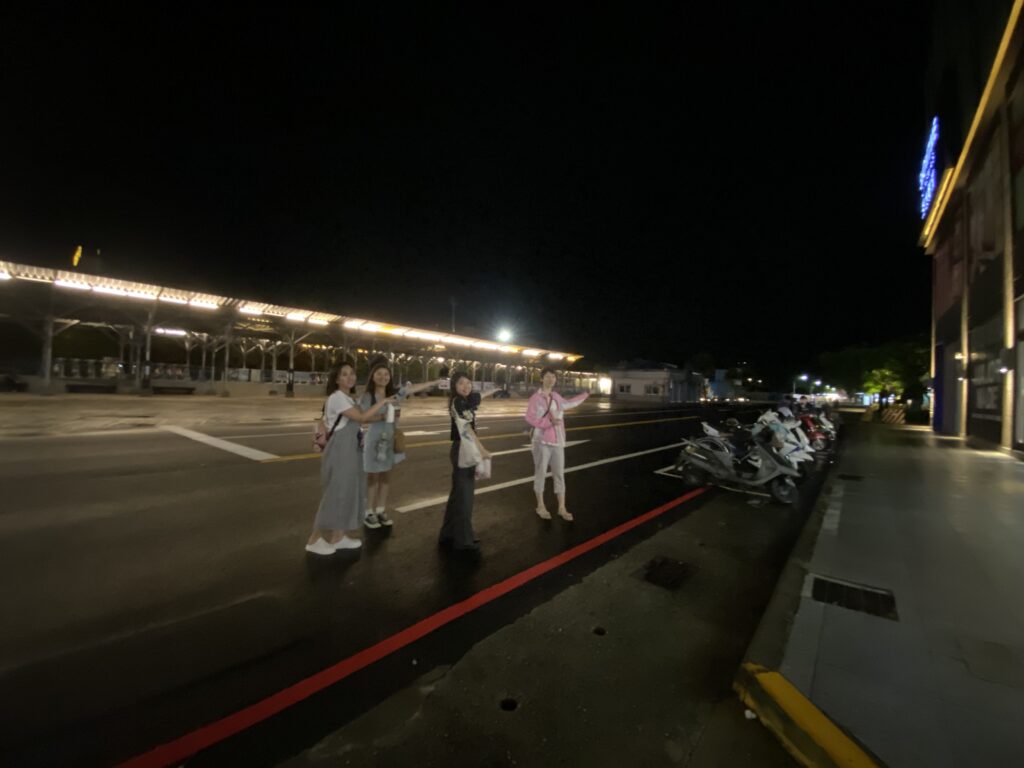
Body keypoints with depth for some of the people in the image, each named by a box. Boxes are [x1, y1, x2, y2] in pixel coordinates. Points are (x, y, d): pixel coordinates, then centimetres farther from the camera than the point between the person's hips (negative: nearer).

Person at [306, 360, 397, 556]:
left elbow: (360, 417, 8)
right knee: (336, 492, -2)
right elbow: (362, 417, -22)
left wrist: (385, 415, 2)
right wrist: (382, 402, -14)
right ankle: (315, 539, 13)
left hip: (350, 449, 10)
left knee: (347, 491, 12)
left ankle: (338, 537, 23)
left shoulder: (348, 398, 14)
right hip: (339, 450, -10)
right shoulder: (337, 397, -17)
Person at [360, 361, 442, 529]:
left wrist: (436, 382, 11)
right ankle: (368, 513, 16)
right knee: (372, 477, 3)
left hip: (390, 440, 5)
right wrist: (381, 417, -24)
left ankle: (381, 510, 24)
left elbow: (414, 388, 7)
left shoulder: (394, 394, 4)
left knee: (386, 476, 11)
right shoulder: (366, 396, -9)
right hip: (373, 440, -5)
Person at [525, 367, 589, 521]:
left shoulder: (557, 397, 10)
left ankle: (561, 508, 19)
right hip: (542, 441, -6)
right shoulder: (536, 398, -9)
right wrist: (549, 422, -23)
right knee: (540, 473, 5)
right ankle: (540, 506, 20)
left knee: (559, 474, 9)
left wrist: (585, 394, 38)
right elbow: (529, 418, -16)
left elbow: (568, 403, 30)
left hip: (557, 441, 6)